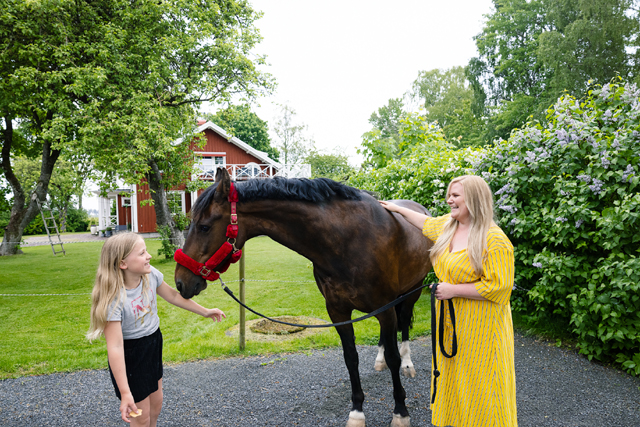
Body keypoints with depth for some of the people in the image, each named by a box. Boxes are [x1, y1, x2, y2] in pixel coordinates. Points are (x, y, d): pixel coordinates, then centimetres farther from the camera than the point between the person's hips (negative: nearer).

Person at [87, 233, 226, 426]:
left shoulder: (151, 274, -13)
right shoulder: (113, 299, -32)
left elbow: (172, 296, 6)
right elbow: (115, 347, -32)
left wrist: (205, 312, 15)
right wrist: (125, 393, -32)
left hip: (154, 343, 7)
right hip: (130, 355, -6)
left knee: (156, 405, 24)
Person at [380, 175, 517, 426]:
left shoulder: (495, 240, -21)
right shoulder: (447, 224, 4)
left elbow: (497, 287, -24)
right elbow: (426, 223, 26)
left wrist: (453, 289, -22)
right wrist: (398, 209, 32)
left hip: (480, 327, -8)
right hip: (450, 320, 8)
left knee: (479, 380, 5)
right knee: (452, 376, 20)